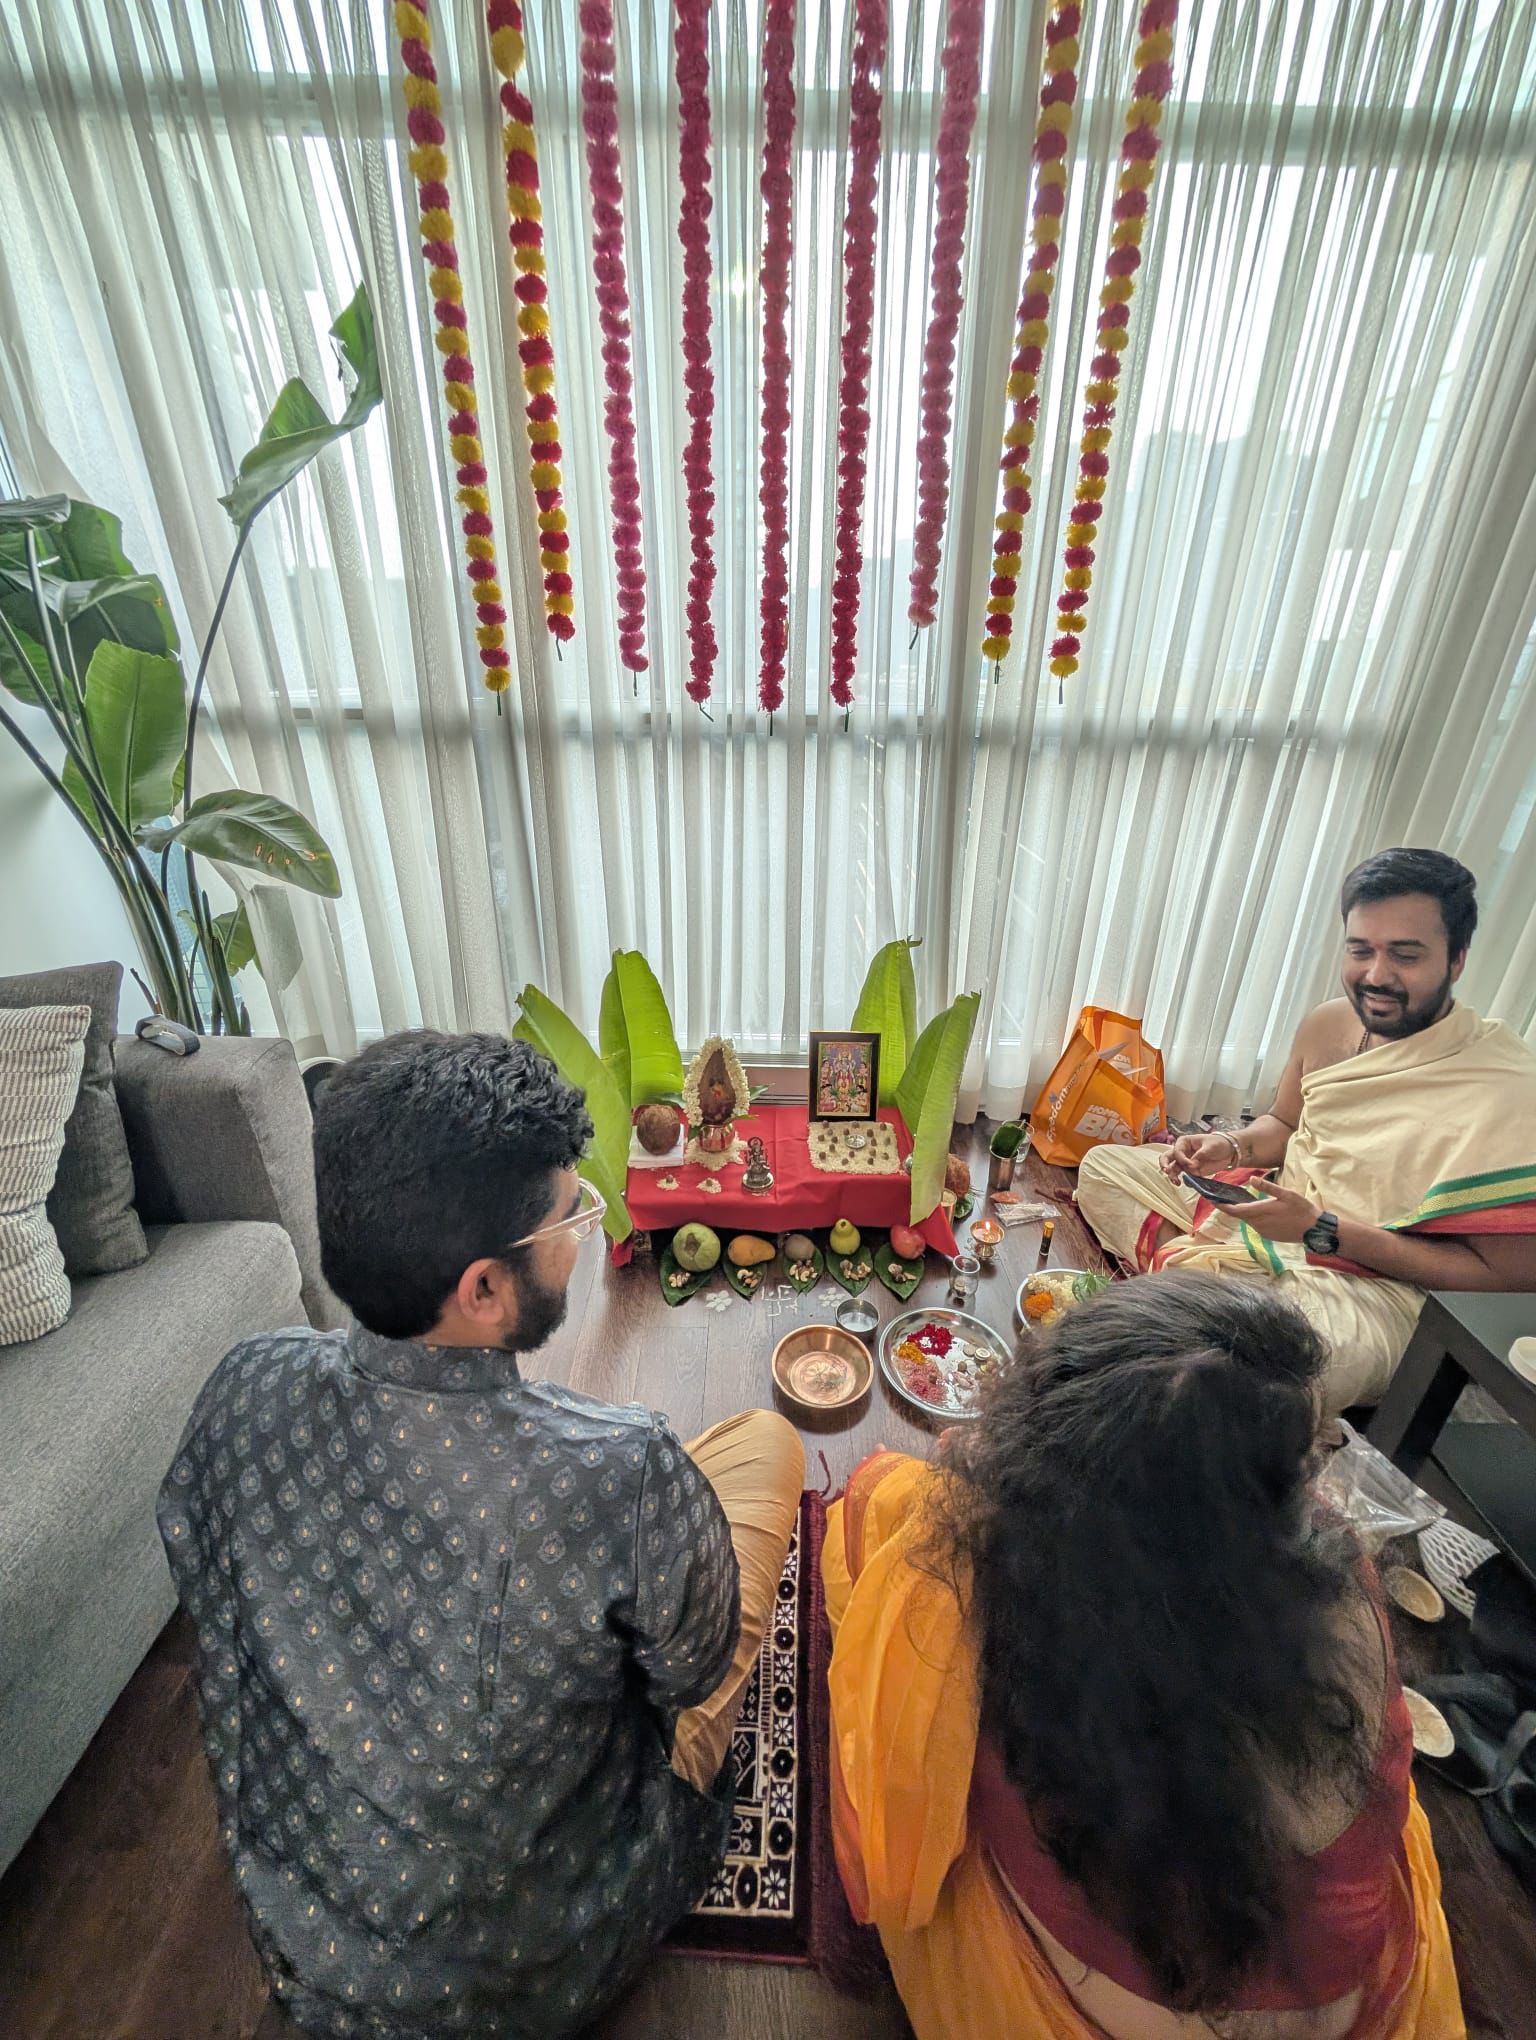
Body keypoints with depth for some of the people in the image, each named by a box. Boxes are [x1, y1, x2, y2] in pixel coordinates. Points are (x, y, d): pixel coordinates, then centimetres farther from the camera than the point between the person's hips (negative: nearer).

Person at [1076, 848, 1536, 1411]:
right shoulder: (1328, 1024, -1)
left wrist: (1323, 1231, -23)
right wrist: (1230, 1148, -6)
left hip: (1377, 1283, -7)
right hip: (1268, 1209, 8)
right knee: (1103, 1167, 3)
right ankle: (1186, 1262, -16)